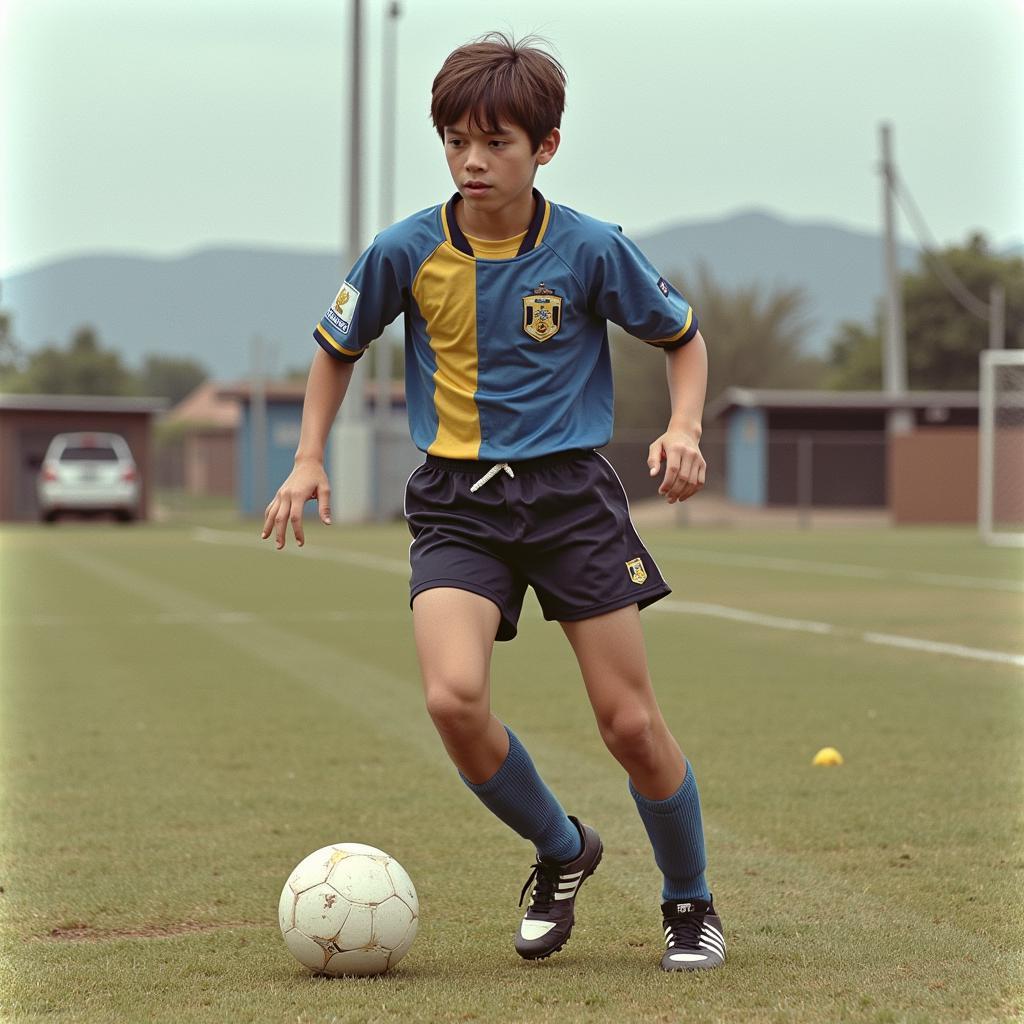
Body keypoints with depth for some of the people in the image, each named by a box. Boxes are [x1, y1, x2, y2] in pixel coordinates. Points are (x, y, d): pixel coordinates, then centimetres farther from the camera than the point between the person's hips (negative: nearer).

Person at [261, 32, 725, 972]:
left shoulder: (591, 250, -7)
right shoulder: (408, 251, -4)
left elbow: (683, 337, 9)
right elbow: (338, 348, 14)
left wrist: (683, 428, -8)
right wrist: (309, 461, 6)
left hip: (570, 488, -1)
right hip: (456, 498, 1)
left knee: (631, 722, -2)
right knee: (454, 698, -22)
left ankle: (691, 904, 24)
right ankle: (561, 853, 7)